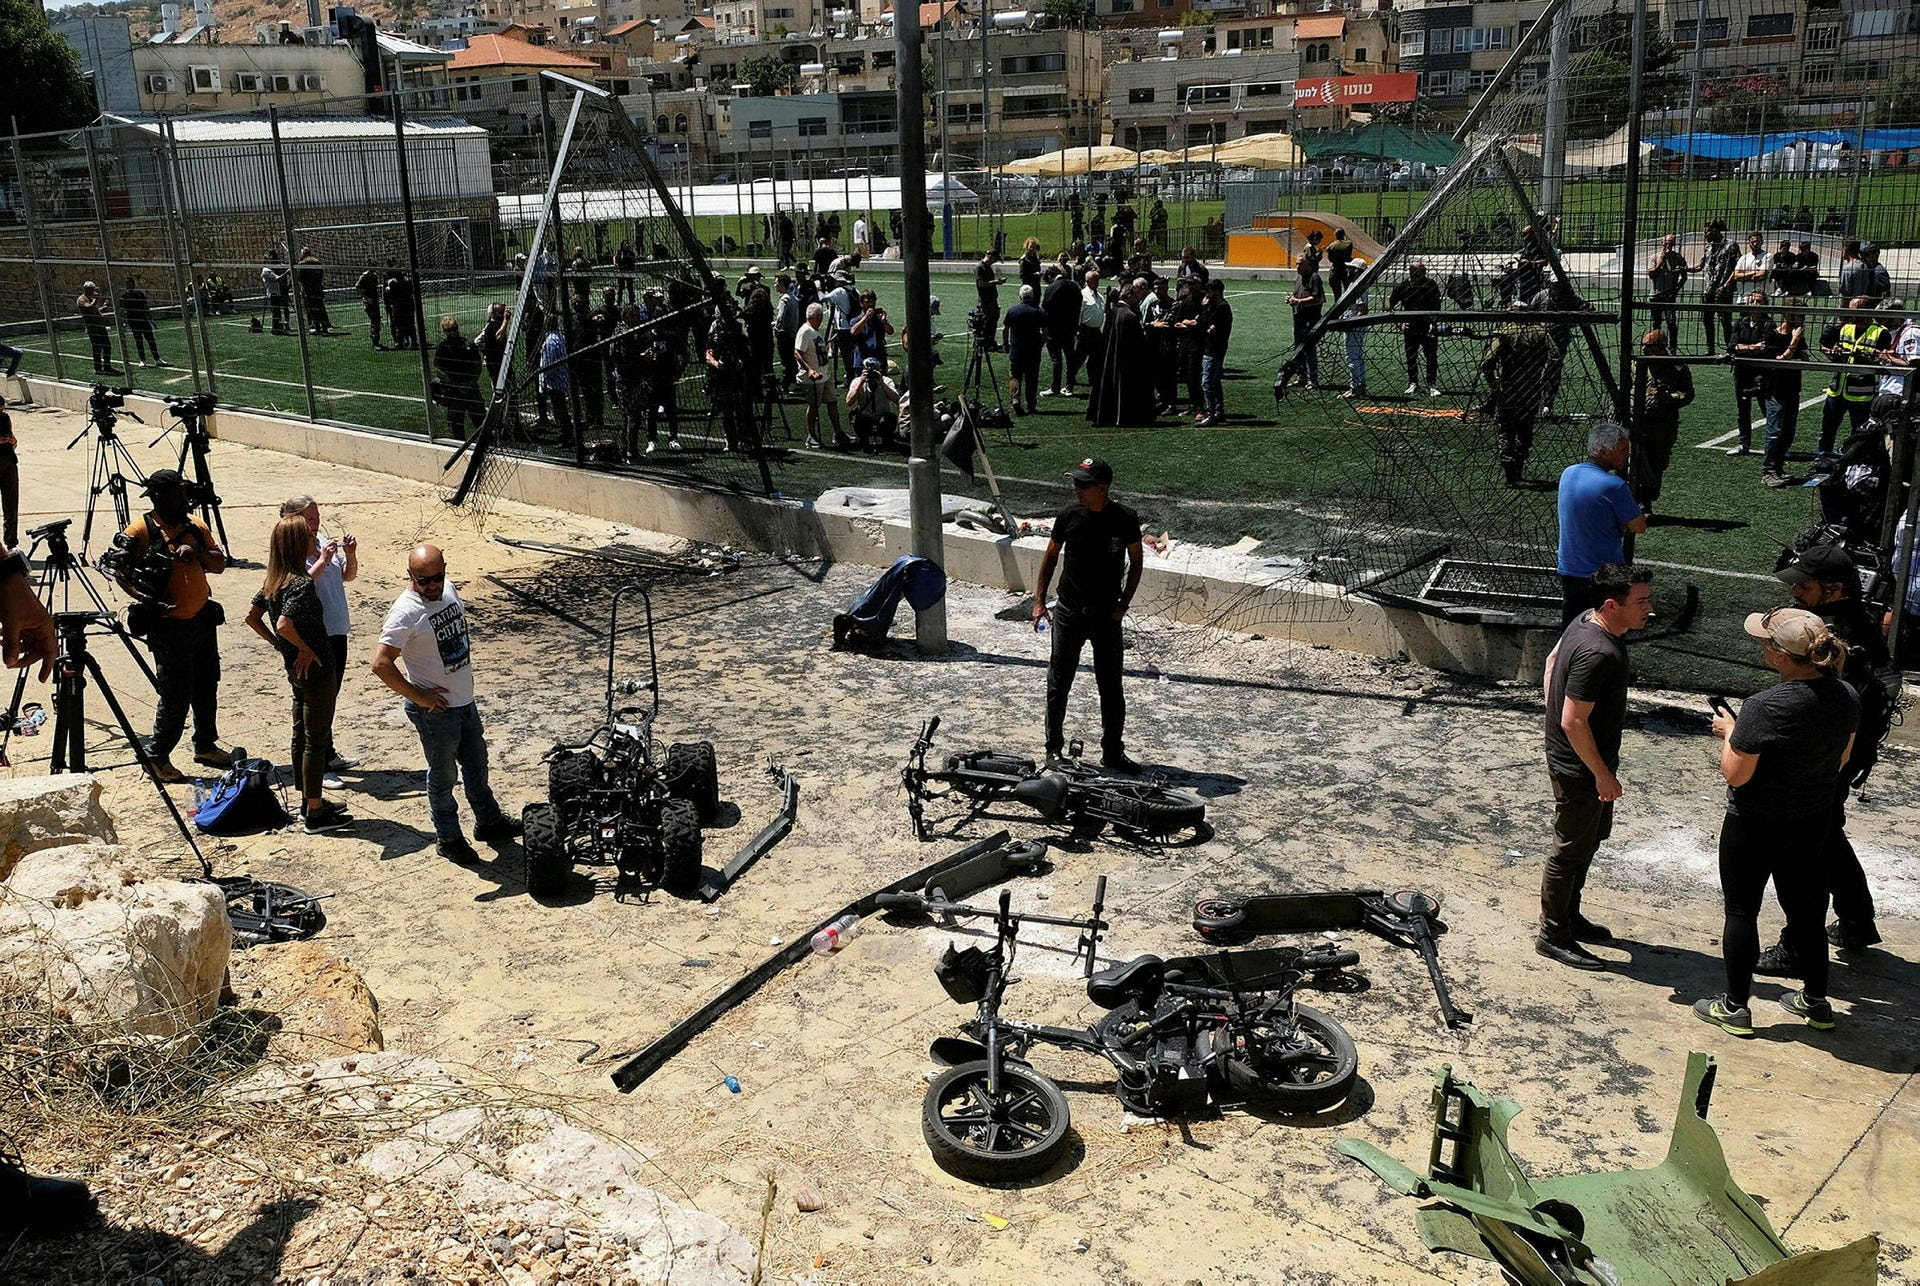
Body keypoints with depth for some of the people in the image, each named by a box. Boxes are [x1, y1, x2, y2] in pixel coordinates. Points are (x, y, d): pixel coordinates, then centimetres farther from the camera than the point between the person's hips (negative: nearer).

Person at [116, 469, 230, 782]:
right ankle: (156, 757, 10)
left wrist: (196, 552, -13)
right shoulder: (141, 531, -10)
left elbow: (219, 564, 6)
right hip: (169, 625, -7)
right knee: (175, 695, -4)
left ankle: (206, 746, 33)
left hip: (203, 619, 7)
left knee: (207, 687, 17)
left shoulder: (195, 525, 9)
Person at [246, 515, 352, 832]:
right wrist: (305, 648, -18)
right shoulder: (301, 584, -23)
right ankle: (315, 814, 8)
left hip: (295, 670, 9)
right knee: (316, 741, 0)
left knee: (302, 735, 18)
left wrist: (279, 646, 14)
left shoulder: (273, 580, 4)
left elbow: (252, 617, 12)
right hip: (316, 670, -9)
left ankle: (309, 802, 31)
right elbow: (284, 625, -34)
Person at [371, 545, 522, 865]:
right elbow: (381, 664, -28)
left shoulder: (448, 589, -1)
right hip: (435, 709, -8)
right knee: (443, 775, 9)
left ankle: (488, 821, 40)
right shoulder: (406, 612, -24)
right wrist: (418, 696, -21)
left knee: (476, 765, 22)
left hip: (465, 700, 8)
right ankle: (449, 839, 25)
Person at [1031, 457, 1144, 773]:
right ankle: (1054, 748, 20)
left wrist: (1124, 604, -3)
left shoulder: (1125, 520, -8)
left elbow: (1136, 561, 5)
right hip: (1068, 612, 1)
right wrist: (1039, 601, 2)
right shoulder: (1069, 515, -5)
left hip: (1107, 615, -1)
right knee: (1058, 684, 7)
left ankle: (1113, 752, 15)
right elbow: (1051, 555, 7)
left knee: (1111, 687, 4)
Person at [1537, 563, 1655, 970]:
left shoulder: (1585, 620, -3)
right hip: (1579, 768, -10)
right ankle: (1552, 935, 22)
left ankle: (1569, 916, 40)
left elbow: (1553, 659, 15)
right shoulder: (1598, 653, -32)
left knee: (1590, 839, 23)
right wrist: (1603, 775, -19)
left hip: (1565, 755, 10)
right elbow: (1574, 722, -29)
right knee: (1571, 850, 6)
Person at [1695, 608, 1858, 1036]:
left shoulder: (1764, 708, -29)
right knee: (1805, 909, 22)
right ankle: (1816, 1002, 37)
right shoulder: (1846, 698, -8)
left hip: (1754, 827, -6)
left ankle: (1735, 1007, 23)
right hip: (1812, 824, 6)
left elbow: (1735, 775, -20)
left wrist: (1730, 732, -5)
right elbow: (1841, 759, 7)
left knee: (1741, 912, 11)